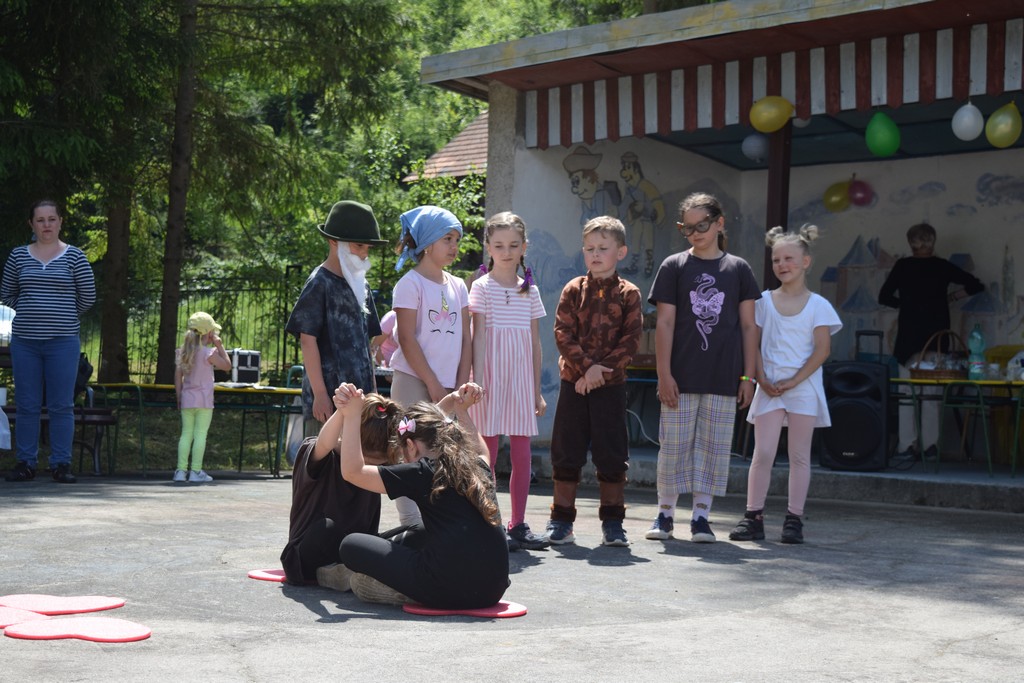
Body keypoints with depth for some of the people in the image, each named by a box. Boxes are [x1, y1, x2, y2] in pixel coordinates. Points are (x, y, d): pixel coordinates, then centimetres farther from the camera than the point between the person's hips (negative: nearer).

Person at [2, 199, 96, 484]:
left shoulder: (74, 256, 1)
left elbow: (88, 296, 5)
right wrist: (30, 312, 9)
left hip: (62, 341, -2)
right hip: (24, 340, 2)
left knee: (61, 406, -1)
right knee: (26, 404, 5)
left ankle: (61, 464, 5)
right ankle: (25, 463, 12)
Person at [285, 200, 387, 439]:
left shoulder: (360, 285, 16)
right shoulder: (319, 284, -7)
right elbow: (308, 340, -12)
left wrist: (372, 390, 18)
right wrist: (320, 394, -16)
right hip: (329, 398, -7)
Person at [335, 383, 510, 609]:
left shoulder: (421, 473, -3)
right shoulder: (479, 467, 14)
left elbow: (352, 471, -4)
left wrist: (351, 416, -3)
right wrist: (463, 412, 44)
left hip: (448, 591, -7)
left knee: (352, 545, 9)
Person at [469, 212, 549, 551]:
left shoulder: (530, 291, 13)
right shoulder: (482, 287, 1)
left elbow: (535, 342, 14)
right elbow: (477, 335, -5)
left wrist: (537, 390, 12)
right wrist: (477, 380, -13)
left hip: (521, 376, 4)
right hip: (492, 373, -4)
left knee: (523, 455, 4)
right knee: (488, 453, -2)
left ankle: (518, 524, 12)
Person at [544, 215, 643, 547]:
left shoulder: (628, 294, 2)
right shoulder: (573, 290, 4)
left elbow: (631, 340, -4)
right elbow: (563, 334, -4)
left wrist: (602, 368, -14)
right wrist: (586, 367, -15)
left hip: (611, 384, -1)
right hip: (573, 382, 1)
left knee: (612, 454, 3)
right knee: (567, 451, 5)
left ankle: (612, 522, 13)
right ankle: (561, 520, 14)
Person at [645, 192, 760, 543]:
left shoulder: (738, 268, 7)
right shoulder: (674, 267, 3)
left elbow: (748, 326, 8)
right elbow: (664, 323, 0)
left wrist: (748, 376, 4)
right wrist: (664, 374, -7)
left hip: (723, 378, 1)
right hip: (681, 376, -1)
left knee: (714, 448, 4)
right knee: (673, 446, 3)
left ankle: (701, 516, 14)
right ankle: (665, 514, 16)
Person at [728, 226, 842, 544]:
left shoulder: (818, 305, 1)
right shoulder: (764, 301, 7)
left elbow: (822, 350, -4)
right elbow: (754, 344, 5)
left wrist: (793, 381, -12)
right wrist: (762, 380, -8)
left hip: (804, 387, -1)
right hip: (769, 386, 1)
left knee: (799, 456, 4)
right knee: (763, 453, -4)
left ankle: (794, 519, 8)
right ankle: (753, 517, 0)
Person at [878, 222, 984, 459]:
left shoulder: (902, 266, 0)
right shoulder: (942, 267, 2)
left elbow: (884, 297, 2)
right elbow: (976, 285, 4)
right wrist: (951, 297, 11)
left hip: (909, 337, -1)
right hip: (936, 335, 1)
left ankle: (907, 444, 0)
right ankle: (930, 445, 4)